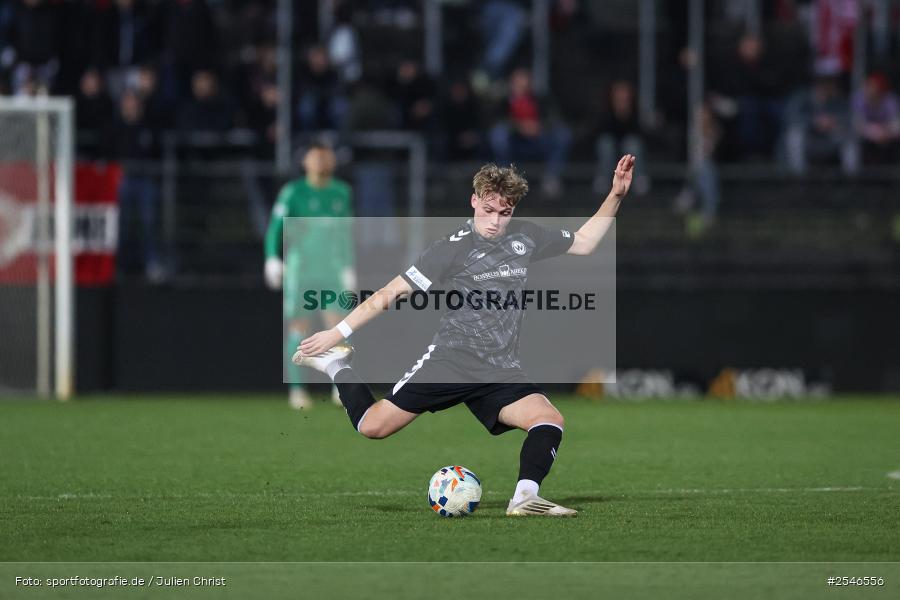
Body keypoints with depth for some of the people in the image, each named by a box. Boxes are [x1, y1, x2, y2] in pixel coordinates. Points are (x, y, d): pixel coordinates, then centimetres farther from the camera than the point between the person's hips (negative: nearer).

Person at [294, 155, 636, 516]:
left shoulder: (524, 237, 6)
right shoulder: (453, 248, -8)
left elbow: (583, 243, 21)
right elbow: (394, 292, -7)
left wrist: (615, 197, 10)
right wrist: (338, 332, -8)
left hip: (501, 371, 3)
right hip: (450, 361, -3)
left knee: (550, 420, -23)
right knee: (372, 426, -6)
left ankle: (525, 498, -34)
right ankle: (338, 367, 20)